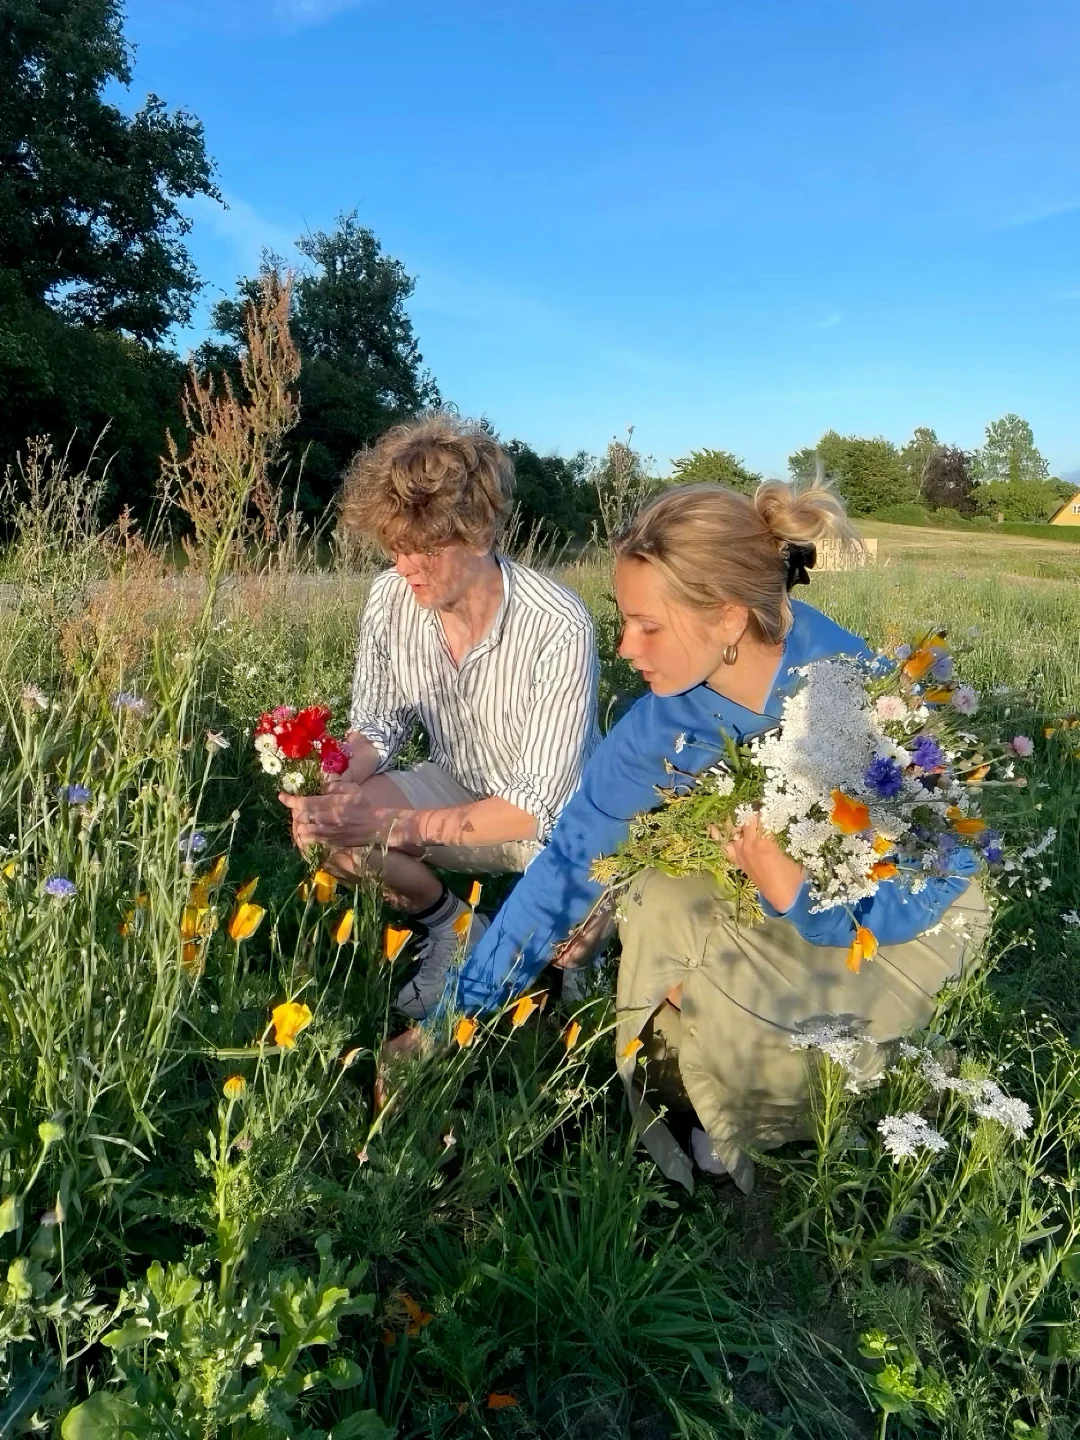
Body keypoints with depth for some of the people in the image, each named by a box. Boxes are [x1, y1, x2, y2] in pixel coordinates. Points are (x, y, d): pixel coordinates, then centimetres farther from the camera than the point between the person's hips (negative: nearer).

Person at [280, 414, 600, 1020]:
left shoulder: (560, 629, -32)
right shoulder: (391, 598, -17)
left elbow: (540, 803, -29)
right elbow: (379, 724, -3)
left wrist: (398, 823, -35)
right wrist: (328, 782, -26)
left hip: (551, 814, -4)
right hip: (457, 786, 5)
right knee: (320, 827, -18)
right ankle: (456, 928, 7)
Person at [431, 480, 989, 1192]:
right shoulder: (662, 719, -19)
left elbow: (910, 898, -24)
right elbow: (571, 859, -16)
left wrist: (791, 888, -43)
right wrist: (457, 1015, -15)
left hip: (917, 909, -4)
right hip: (782, 886, 5)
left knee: (729, 1004, -25)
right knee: (656, 906, -19)